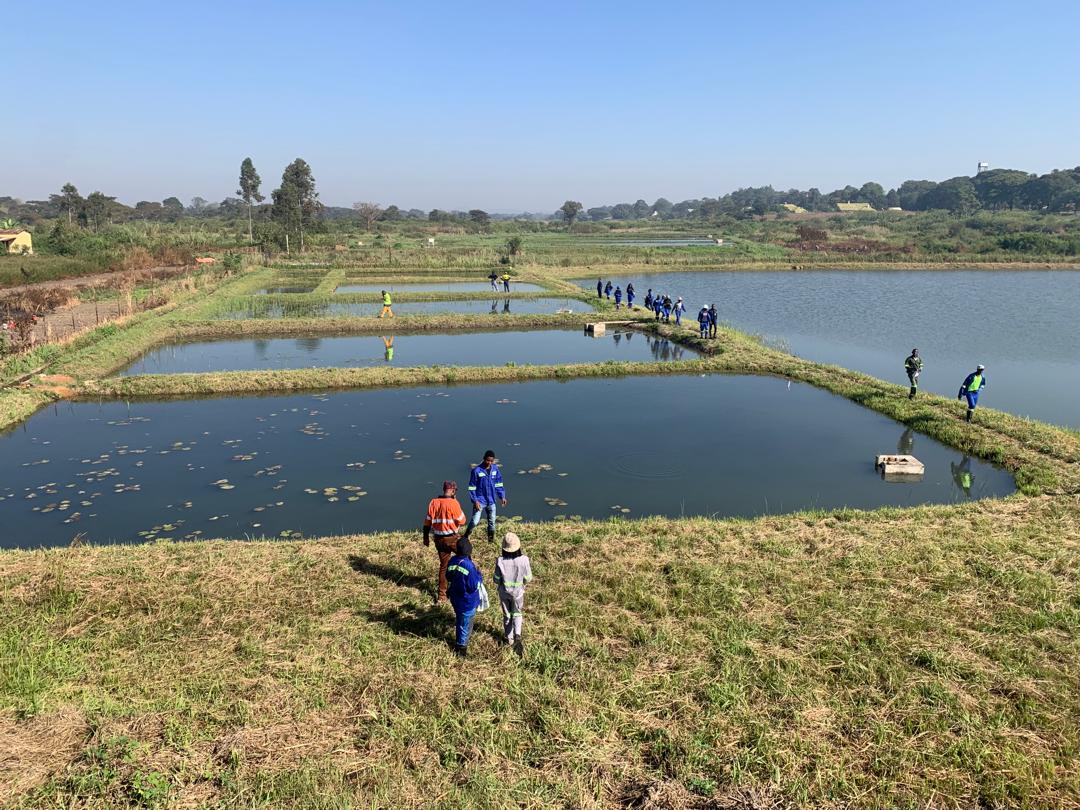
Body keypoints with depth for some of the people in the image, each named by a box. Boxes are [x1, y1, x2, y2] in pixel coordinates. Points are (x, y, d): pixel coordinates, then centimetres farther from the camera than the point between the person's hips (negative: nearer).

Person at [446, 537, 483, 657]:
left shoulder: (452, 561, -11)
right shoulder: (469, 566, -32)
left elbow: (448, 577, 6)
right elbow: (474, 586, -24)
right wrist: (478, 574, -10)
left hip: (455, 599, 7)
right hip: (468, 601, -7)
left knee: (459, 620, 30)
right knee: (466, 624, 14)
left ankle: (458, 642, 52)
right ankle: (461, 647, 29)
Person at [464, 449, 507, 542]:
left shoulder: (495, 469, 0)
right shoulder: (476, 470, -14)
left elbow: (499, 484, 11)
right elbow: (472, 487, -9)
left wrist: (502, 497, 6)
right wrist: (475, 501, -14)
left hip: (491, 501, 4)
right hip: (480, 501, -4)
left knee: (492, 522, 12)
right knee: (475, 522, -10)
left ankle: (491, 539, 28)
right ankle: (465, 537, 11)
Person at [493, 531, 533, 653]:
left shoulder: (500, 561, -26)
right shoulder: (523, 559, -26)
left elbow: (496, 580, -13)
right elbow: (528, 578, -12)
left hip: (504, 592, 0)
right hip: (518, 592, 0)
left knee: (507, 615, 22)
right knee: (517, 614, 22)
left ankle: (509, 639, 35)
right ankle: (517, 635, -1)